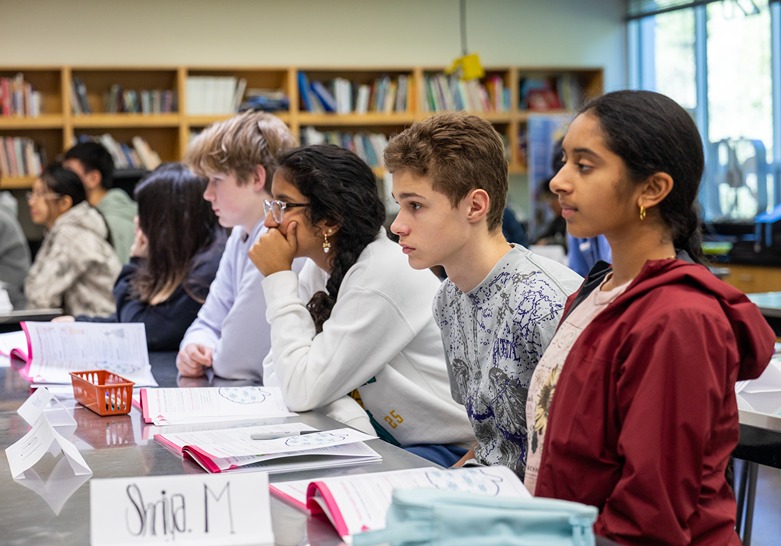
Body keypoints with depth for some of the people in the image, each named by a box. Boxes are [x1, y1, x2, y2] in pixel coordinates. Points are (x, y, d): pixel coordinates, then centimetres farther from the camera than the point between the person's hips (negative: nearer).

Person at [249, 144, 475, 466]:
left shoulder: (382, 275, -22)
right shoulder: (321, 268, 3)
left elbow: (303, 391, -22)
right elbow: (277, 377, 2)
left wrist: (279, 279, -18)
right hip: (396, 438, 8)